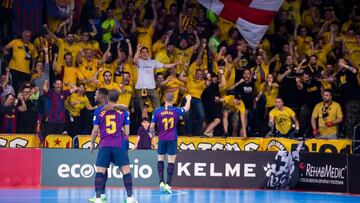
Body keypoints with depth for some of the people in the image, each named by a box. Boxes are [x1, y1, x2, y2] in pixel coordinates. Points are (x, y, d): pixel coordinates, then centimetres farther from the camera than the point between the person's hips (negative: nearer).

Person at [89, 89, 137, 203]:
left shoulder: (98, 111, 4)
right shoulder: (123, 111, 6)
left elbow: (95, 130, 4)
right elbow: (127, 131, 6)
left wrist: (92, 143, 18)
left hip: (104, 145, 0)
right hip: (119, 144, 0)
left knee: (100, 171, 3)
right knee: (126, 170, 3)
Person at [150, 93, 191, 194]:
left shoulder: (157, 111, -5)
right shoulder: (176, 111, -3)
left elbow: (152, 126, -2)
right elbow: (186, 108, 18)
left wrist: (152, 133, 20)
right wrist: (188, 99, 38)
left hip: (162, 139, 1)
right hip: (172, 139, -1)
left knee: (160, 159, 16)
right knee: (171, 161, 0)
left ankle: (161, 182, 7)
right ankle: (168, 184, -6)